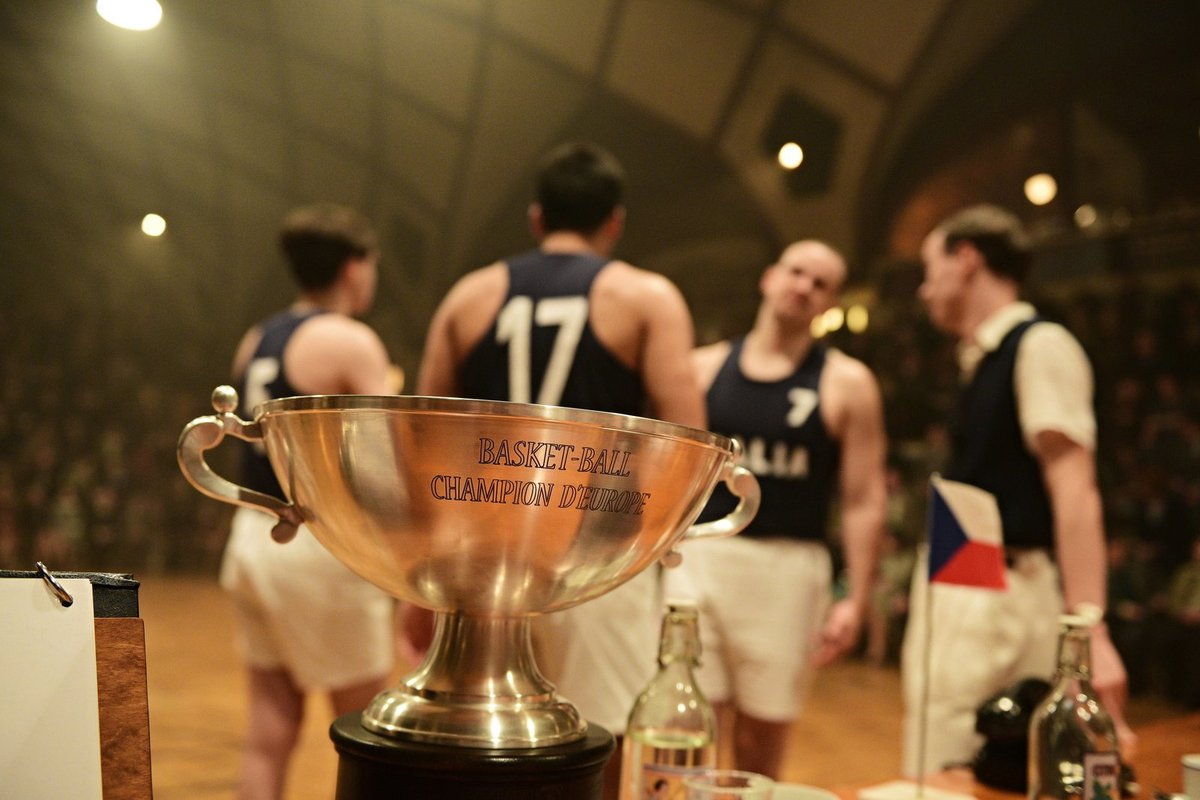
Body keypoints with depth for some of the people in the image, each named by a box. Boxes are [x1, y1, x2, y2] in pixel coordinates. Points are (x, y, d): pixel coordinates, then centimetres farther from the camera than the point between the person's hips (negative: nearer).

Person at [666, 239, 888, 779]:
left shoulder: (846, 384, 2)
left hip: (786, 569, -1)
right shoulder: (705, 367, 8)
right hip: (696, 559, 1)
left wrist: (857, 598, -7)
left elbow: (865, 500, -1)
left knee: (760, 747, 8)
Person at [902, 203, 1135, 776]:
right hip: (960, 598, 9)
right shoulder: (984, 359, 16)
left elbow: (1073, 490, -20)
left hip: (1002, 599, -9)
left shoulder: (1040, 345, -11)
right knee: (934, 779, 15)